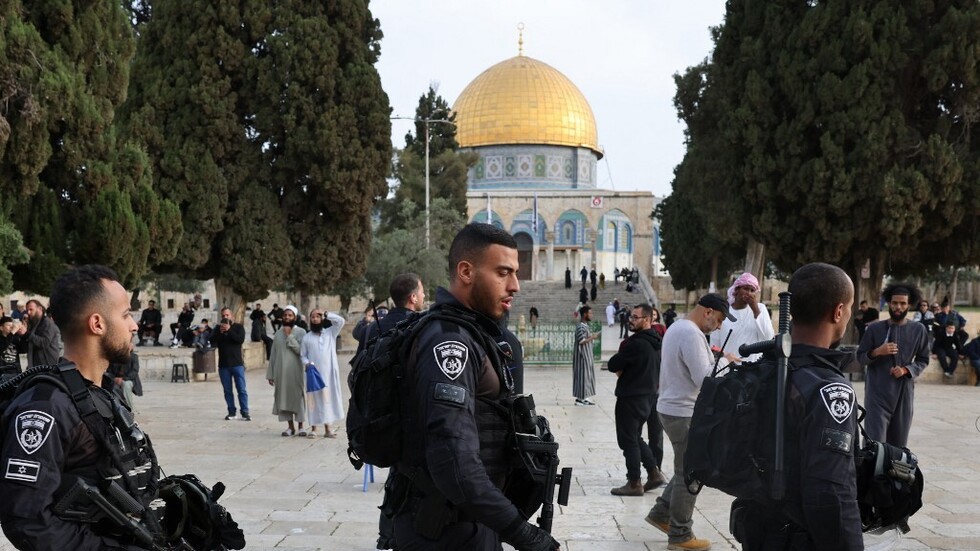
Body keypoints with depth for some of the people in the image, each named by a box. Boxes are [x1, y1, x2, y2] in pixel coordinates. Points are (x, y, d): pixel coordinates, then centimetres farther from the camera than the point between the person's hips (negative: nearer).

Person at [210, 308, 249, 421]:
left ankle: (245, 412, -2)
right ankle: (232, 412, 11)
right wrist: (220, 332, -15)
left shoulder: (238, 327, 3)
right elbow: (212, 341, -2)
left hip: (237, 363, -3)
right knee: (227, 390, 6)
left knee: (242, 389, -4)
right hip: (223, 365, 3)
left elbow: (241, 339, -13)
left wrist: (229, 330, -17)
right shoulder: (218, 328, 10)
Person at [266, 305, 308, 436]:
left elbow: (301, 350, -16)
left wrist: (289, 336, -15)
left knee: (298, 397, 0)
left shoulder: (301, 332, -2)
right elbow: (273, 355, 11)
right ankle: (290, 427, 13)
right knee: (284, 398, 5)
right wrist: (270, 374, 9)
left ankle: (301, 427, 8)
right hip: (281, 372, 4)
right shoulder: (278, 333, 10)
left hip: (296, 372, -4)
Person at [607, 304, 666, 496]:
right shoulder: (655, 342, 9)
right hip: (649, 394, 9)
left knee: (628, 440, 0)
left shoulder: (636, 343, -21)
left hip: (632, 398, -9)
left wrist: (620, 369, 3)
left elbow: (613, 365, -18)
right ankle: (654, 473, 17)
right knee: (636, 437, 20)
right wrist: (624, 370, 7)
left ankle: (634, 483, 4)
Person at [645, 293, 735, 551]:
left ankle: (661, 513, 25)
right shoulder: (692, 334, -20)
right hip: (685, 413, -10)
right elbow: (704, 378, -24)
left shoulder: (676, 328, 13)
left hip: (671, 408, 10)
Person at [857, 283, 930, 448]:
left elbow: (923, 360, 10)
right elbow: (860, 357, 4)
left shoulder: (918, 330, 4)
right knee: (875, 443, -11)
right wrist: (877, 352, -16)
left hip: (904, 393, 2)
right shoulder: (874, 329, -1)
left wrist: (906, 370, -9)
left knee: (899, 444, 10)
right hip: (877, 393, -2)